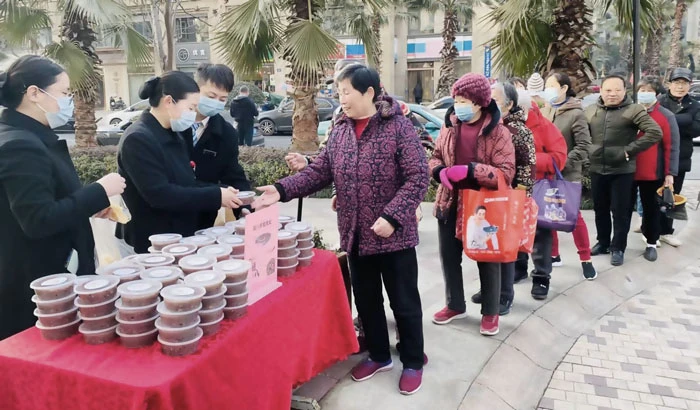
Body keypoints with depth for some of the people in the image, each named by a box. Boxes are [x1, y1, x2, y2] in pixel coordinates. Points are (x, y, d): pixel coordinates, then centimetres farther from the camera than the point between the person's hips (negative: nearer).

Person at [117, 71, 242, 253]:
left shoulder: (171, 135, 8)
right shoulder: (138, 139, -19)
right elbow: (159, 194, -27)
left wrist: (220, 191, -5)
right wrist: (215, 196, -24)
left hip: (178, 238, 9)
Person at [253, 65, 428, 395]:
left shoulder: (398, 126, -12)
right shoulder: (340, 131, 5)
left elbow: (418, 176, -16)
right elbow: (319, 172, 4)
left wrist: (392, 215, -23)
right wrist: (282, 190, -9)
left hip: (394, 234, -5)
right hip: (356, 234, 6)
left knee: (404, 301, 10)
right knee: (366, 300, 18)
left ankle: (413, 362, 30)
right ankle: (379, 355, 39)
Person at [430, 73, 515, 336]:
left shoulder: (498, 132, -13)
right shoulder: (449, 126, 1)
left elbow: (506, 173, -17)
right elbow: (435, 156, 11)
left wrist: (470, 171, -28)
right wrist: (440, 171, -12)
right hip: (450, 203, 5)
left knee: (487, 260, 10)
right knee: (448, 256, 15)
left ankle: (490, 312, 30)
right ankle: (455, 305, 36)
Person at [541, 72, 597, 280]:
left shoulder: (575, 114, -6)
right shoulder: (543, 112, 8)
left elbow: (583, 146, -10)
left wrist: (562, 164, -18)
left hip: (567, 175, -5)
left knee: (574, 216, 1)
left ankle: (585, 259, 14)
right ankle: (553, 255, 27)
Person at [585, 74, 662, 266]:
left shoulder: (634, 110, -7)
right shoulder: (590, 111, 6)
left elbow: (655, 133, -14)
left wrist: (629, 150, -17)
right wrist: (587, 151, 5)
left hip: (622, 171, -4)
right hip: (597, 169, 4)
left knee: (620, 212, 5)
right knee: (600, 210, 15)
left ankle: (618, 248, 18)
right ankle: (603, 243, 31)